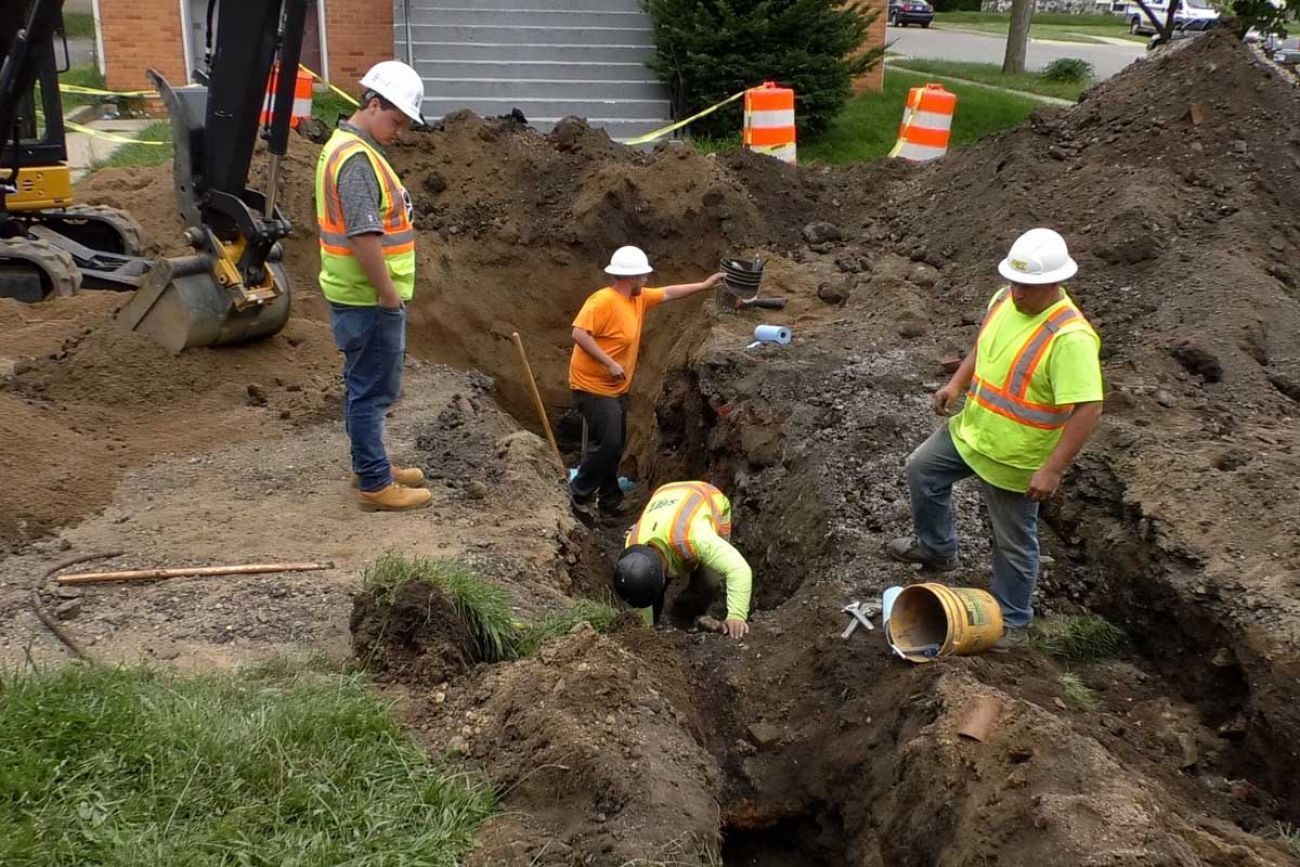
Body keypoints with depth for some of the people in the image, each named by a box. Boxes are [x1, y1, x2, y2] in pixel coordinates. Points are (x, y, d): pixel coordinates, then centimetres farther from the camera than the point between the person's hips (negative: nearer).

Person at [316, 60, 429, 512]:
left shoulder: (346, 146, 14)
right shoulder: (358, 159, -21)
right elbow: (364, 237, -27)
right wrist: (390, 296, -18)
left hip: (363, 298, 10)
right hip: (369, 301, -10)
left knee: (365, 386, 19)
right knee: (372, 390, -1)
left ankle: (369, 465, 32)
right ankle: (375, 484, 8)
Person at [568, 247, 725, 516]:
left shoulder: (639, 298, 8)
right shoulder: (603, 301, -20)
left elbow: (668, 293, 23)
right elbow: (579, 334, -27)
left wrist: (704, 285, 25)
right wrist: (609, 363, -28)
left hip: (616, 388, 9)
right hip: (594, 387, -9)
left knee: (615, 445, 13)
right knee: (606, 444, -11)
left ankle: (609, 499, 24)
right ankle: (578, 494, 2)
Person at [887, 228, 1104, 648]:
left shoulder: (1070, 337, -31)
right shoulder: (1005, 299, -6)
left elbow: (1087, 409, -31)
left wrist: (1052, 469, -31)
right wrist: (957, 382, 1)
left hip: (1014, 458, -8)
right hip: (971, 430, 8)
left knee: (1013, 543, 9)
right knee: (922, 469, 24)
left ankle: (1012, 622, 31)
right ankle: (937, 548, 46)